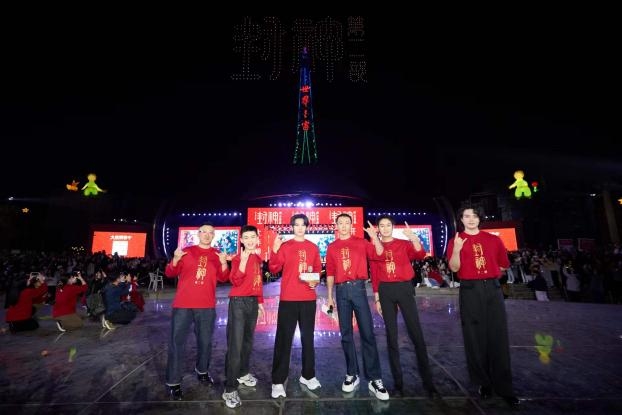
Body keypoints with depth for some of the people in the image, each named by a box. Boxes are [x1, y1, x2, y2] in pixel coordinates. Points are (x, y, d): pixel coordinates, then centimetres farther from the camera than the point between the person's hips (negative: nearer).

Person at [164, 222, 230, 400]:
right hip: (183, 304, -1)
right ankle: (173, 382, 15)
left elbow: (223, 278, -1)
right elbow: (170, 273, 4)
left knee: (205, 341, 11)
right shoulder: (186, 251, 5)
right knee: (177, 342, 3)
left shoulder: (217, 255, 7)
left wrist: (223, 263, -20)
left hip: (207, 306, 2)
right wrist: (175, 259, -16)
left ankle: (202, 371, 31)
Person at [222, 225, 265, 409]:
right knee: (235, 345, -5)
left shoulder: (258, 258, 9)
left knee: (248, 341, 20)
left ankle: (243, 373, 39)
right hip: (238, 302, -7)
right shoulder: (237, 258, -11)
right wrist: (243, 261, -37)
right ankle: (230, 389, 4)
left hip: (253, 302, 7)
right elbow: (235, 281, -26)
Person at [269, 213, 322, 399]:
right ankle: (278, 381, 12)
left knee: (308, 337, 14)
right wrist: (274, 251, -22)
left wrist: (316, 280, -6)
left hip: (308, 299, 3)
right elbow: (274, 269, -8)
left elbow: (318, 268, 13)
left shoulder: (313, 247, 8)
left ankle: (308, 376, 30)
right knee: (283, 338, 1)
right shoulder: (284, 246, 1)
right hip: (288, 299, -2)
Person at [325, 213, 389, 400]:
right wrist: (329, 295, 9)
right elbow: (330, 273, 11)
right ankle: (352, 374, 22)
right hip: (341, 291, 2)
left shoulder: (361, 242, 6)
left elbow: (380, 254, -7)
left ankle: (374, 379, 6)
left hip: (358, 288, -2)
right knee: (346, 333, 9)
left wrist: (374, 236, -19)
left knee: (367, 333, -3)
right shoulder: (331, 247, 10)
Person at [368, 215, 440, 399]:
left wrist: (414, 239, -32)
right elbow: (374, 275, 6)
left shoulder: (404, 244, 5)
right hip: (385, 291, 1)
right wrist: (376, 298, 3)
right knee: (391, 334, 7)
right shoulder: (374, 248, 6)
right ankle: (398, 380, 19)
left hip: (405, 288, -1)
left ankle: (428, 381, 13)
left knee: (416, 333, 1)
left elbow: (420, 255, -14)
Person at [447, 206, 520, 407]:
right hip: (470, 290, -2)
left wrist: (488, 275, 14)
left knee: (498, 337, 5)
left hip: (493, 288, 2)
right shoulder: (456, 241, 1)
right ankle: (483, 383, 19)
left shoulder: (493, 239, 9)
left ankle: (504, 387, 16)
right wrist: (456, 250, -25)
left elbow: (503, 264, 20)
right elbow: (454, 268, -10)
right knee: (475, 337, 4)